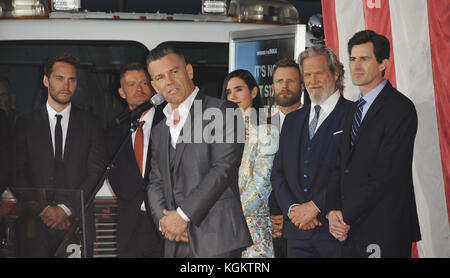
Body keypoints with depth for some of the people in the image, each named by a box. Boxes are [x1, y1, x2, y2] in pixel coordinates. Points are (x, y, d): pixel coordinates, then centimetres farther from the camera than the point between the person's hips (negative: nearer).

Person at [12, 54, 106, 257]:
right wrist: (44, 210, -9)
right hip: (36, 226, 0)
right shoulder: (24, 124, 9)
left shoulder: (90, 124, 8)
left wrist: (66, 208, -9)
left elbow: (96, 173, 1)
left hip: (77, 222, 0)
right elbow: (19, 174, 2)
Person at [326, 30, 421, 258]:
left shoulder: (400, 108, -10)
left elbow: (385, 173, -16)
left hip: (385, 232, -7)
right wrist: (333, 210, -3)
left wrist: (347, 217, -13)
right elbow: (341, 166, 14)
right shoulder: (354, 112, 17)